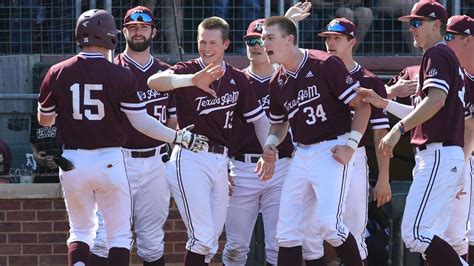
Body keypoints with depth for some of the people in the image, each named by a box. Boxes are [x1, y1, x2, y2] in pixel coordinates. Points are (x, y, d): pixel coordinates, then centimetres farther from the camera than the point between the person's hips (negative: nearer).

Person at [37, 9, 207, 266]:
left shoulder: (58, 73, -2)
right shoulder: (121, 75, -9)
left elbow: (44, 120, 8)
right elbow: (141, 121, -8)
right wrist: (178, 137, 2)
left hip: (72, 161, 2)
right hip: (109, 161, -2)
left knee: (80, 230, 17)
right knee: (119, 234, 7)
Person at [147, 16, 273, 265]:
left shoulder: (237, 79, 11)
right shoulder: (187, 70, -4)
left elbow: (258, 117, 17)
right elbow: (154, 81, -25)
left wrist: (270, 152, 2)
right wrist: (193, 80, -42)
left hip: (220, 160, 6)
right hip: (190, 159, -6)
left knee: (211, 239, 9)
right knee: (202, 236, -13)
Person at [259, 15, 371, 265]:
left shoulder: (326, 65, -11)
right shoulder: (277, 83, 10)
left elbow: (362, 105, -9)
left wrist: (351, 144, -17)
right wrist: (272, 142, 5)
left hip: (332, 152, -7)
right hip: (301, 155, 7)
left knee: (329, 224, -20)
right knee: (287, 229, 4)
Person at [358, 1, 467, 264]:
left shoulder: (436, 54, -7)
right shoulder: (448, 56, 25)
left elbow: (436, 100, -24)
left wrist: (399, 128, -28)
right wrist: (383, 103, 23)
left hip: (438, 155, -11)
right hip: (449, 157, 11)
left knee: (414, 234, -17)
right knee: (429, 238, 8)